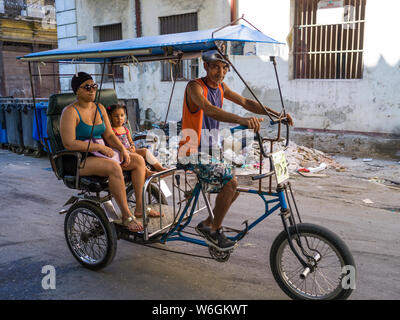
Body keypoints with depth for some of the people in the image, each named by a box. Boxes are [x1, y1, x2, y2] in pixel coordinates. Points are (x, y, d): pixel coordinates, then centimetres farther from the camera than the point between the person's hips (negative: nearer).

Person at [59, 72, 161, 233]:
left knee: (138, 160, -5)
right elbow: (69, 143, -20)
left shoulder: (99, 108, 12)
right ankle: (126, 215, -26)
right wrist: (99, 147, -21)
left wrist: (123, 149, -6)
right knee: (114, 167, -34)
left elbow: (109, 135, 12)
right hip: (79, 159, -8)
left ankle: (140, 206, -4)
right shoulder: (70, 112, -11)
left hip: (101, 152, 8)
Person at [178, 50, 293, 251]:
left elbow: (246, 102, 9)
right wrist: (241, 120, -51)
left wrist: (276, 114, -4)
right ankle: (214, 231, -4)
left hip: (212, 150, 9)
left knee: (233, 189, 9)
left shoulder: (221, 87, 9)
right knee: (230, 182, -22)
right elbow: (209, 109, -35)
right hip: (193, 152, -9)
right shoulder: (195, 86, -16)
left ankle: (207, 225, 25)